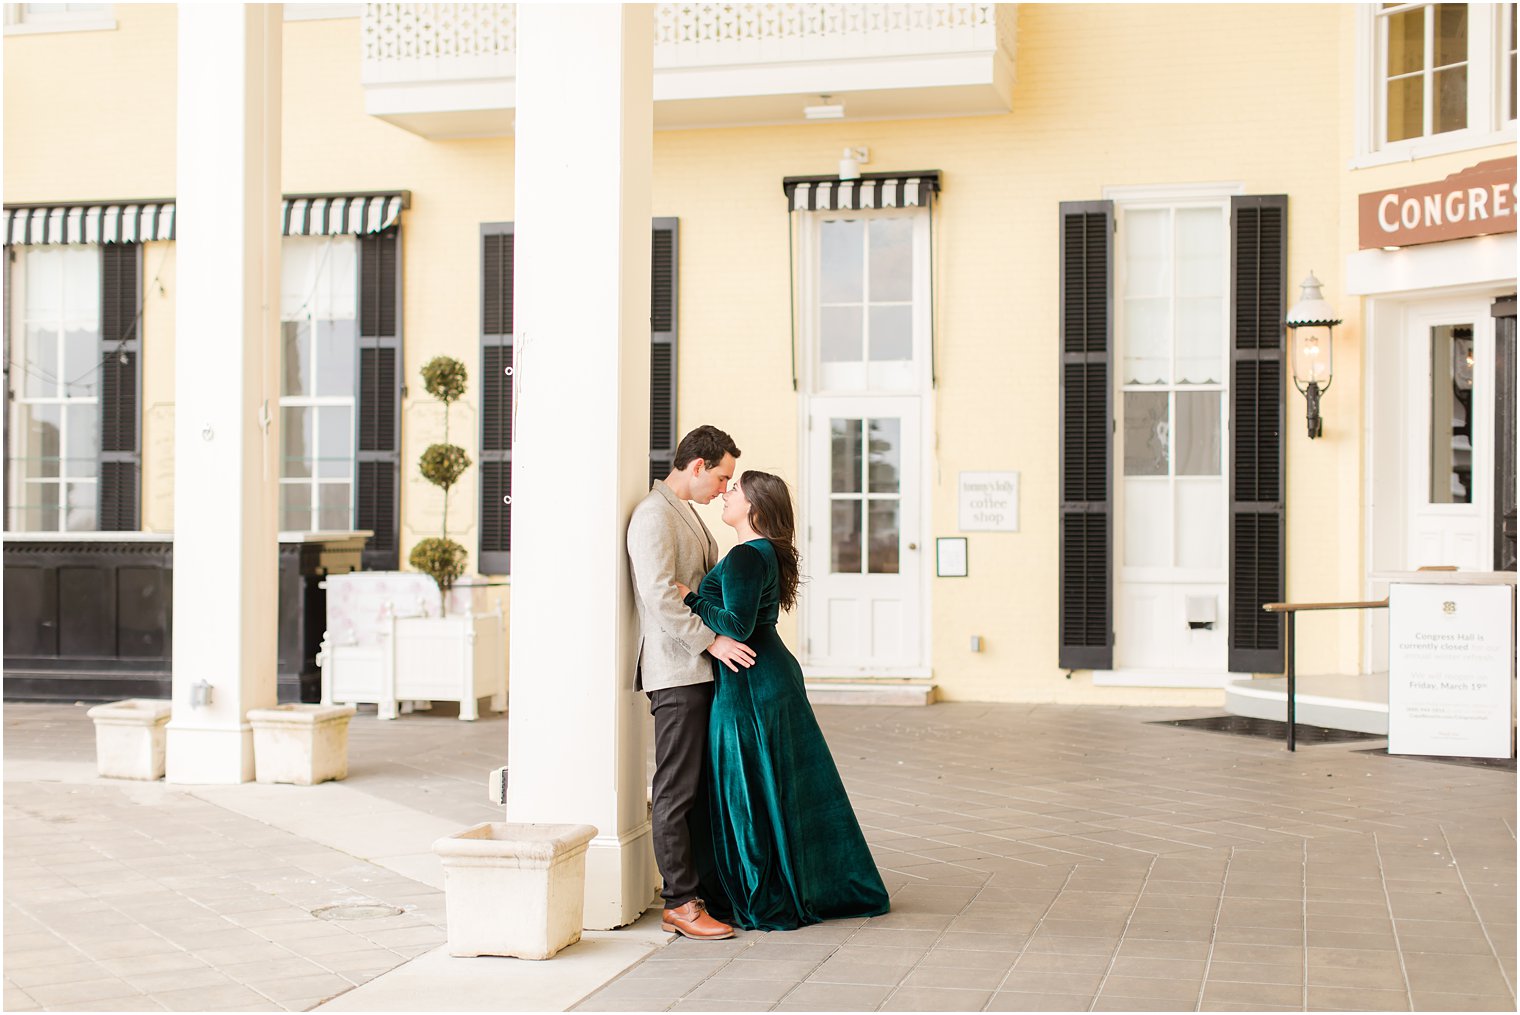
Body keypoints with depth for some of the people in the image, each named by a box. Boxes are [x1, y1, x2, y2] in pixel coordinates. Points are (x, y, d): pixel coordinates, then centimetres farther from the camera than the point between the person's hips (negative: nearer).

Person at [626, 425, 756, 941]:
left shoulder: (686, 513, 20)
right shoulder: (653, 516, -13)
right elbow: (659, 597, -22)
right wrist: (712, 641, -21)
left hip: (700, 668, 10)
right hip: (675, 671, -10)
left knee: (703, 784, 12)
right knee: (676, 790, -7)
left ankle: (704, 883, 17)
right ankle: (680, 904, -4)